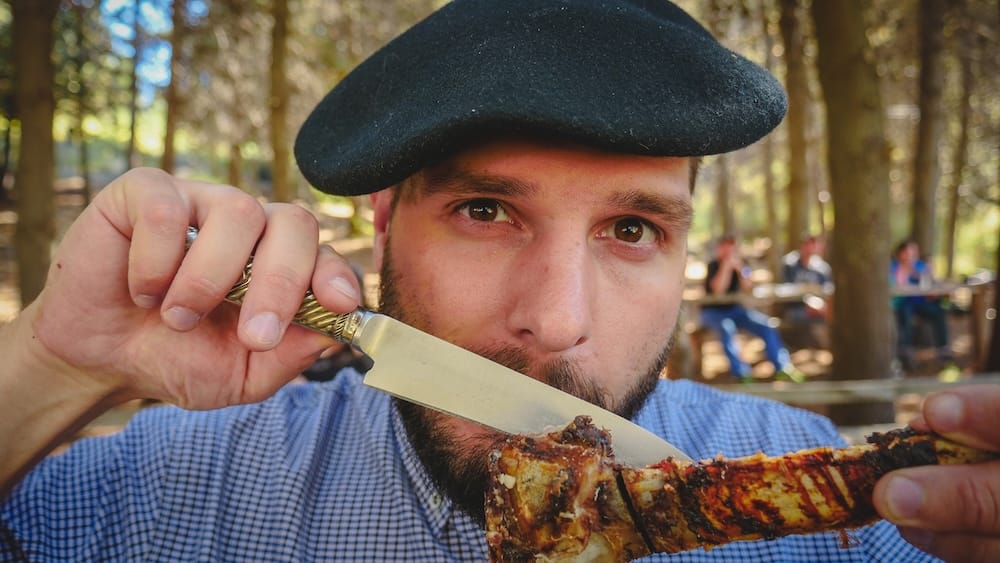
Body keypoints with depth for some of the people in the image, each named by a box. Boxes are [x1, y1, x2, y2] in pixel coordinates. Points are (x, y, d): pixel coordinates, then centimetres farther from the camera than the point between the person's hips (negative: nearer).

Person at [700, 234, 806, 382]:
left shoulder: (741, 263, 5)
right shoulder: (713, 265, -7)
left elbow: (748, 288, -8)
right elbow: (718, 290, -24)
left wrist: (739, 268, -21)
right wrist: (727, 265, -24)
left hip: (734, 309, 5)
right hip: (713, 311, -5)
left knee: (766, 324, -17)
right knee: (727, 326, -38)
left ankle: (782, 367, -11)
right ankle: (741, 373, -32)